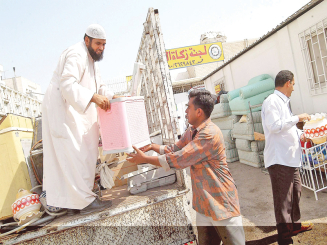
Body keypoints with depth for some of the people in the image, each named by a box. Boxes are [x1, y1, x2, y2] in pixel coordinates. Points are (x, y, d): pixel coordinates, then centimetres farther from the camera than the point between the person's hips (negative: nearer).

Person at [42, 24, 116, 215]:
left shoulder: (91, 59, 18)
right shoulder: (77, 55, -16)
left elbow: (99, 86, 22)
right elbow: (67, 84, -31)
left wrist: (112, 97, 5)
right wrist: (93, 97, -43)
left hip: (75, 109, 11)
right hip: (61, 108, -11)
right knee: (75, 155, -12)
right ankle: (85, 201, -7)